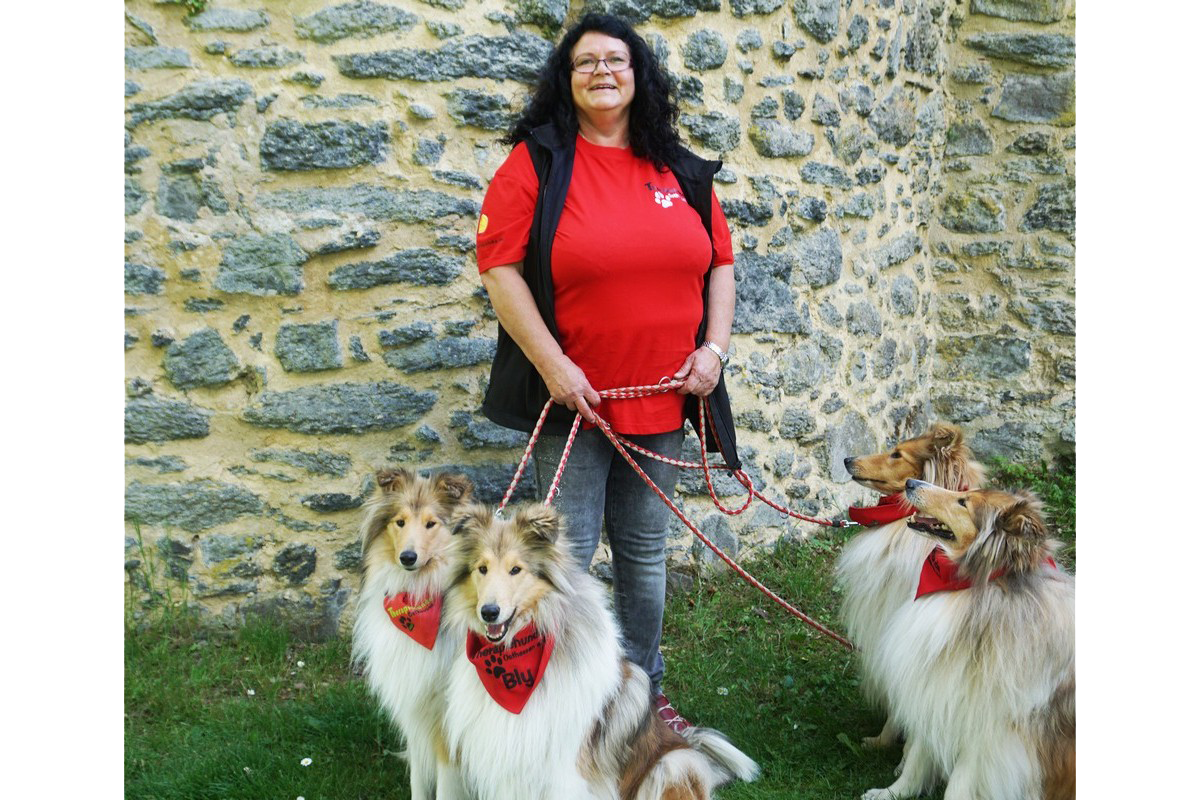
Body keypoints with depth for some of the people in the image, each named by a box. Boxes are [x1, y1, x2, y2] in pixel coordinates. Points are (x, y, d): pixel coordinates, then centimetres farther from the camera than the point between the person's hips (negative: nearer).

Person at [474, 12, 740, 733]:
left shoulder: (681, 173, 8)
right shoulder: (537, 161, -5)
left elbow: (720, 263, 14)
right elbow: (501, 267, -11)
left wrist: (715, 349, 1)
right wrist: (553, 364, -17)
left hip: (662, 400, 4)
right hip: (574, 397, -4)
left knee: (645, 550, 15)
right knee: (570, 553, 3)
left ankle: (643, 687, 32)